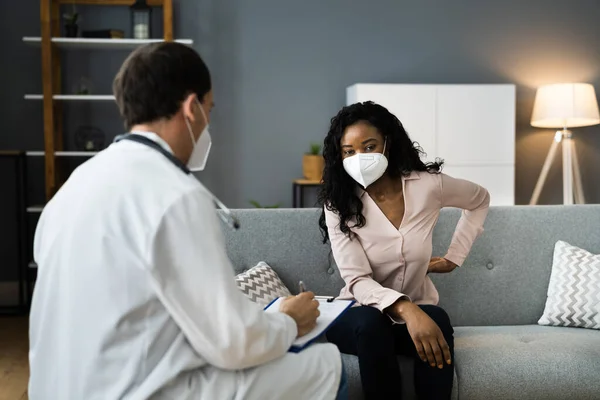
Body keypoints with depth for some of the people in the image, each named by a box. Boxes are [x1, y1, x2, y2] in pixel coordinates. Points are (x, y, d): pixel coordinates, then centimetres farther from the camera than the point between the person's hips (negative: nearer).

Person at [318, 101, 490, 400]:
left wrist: (454, 257, 7)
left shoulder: (427, 185, -9)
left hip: (417, 310, 1)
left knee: (437, 321, -33)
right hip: (360, 315, -1)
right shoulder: (338, 204, -13)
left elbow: (479, 200, 13)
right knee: (371, 323, -36)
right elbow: (357, 281, -22)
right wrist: (405, 309, -41)